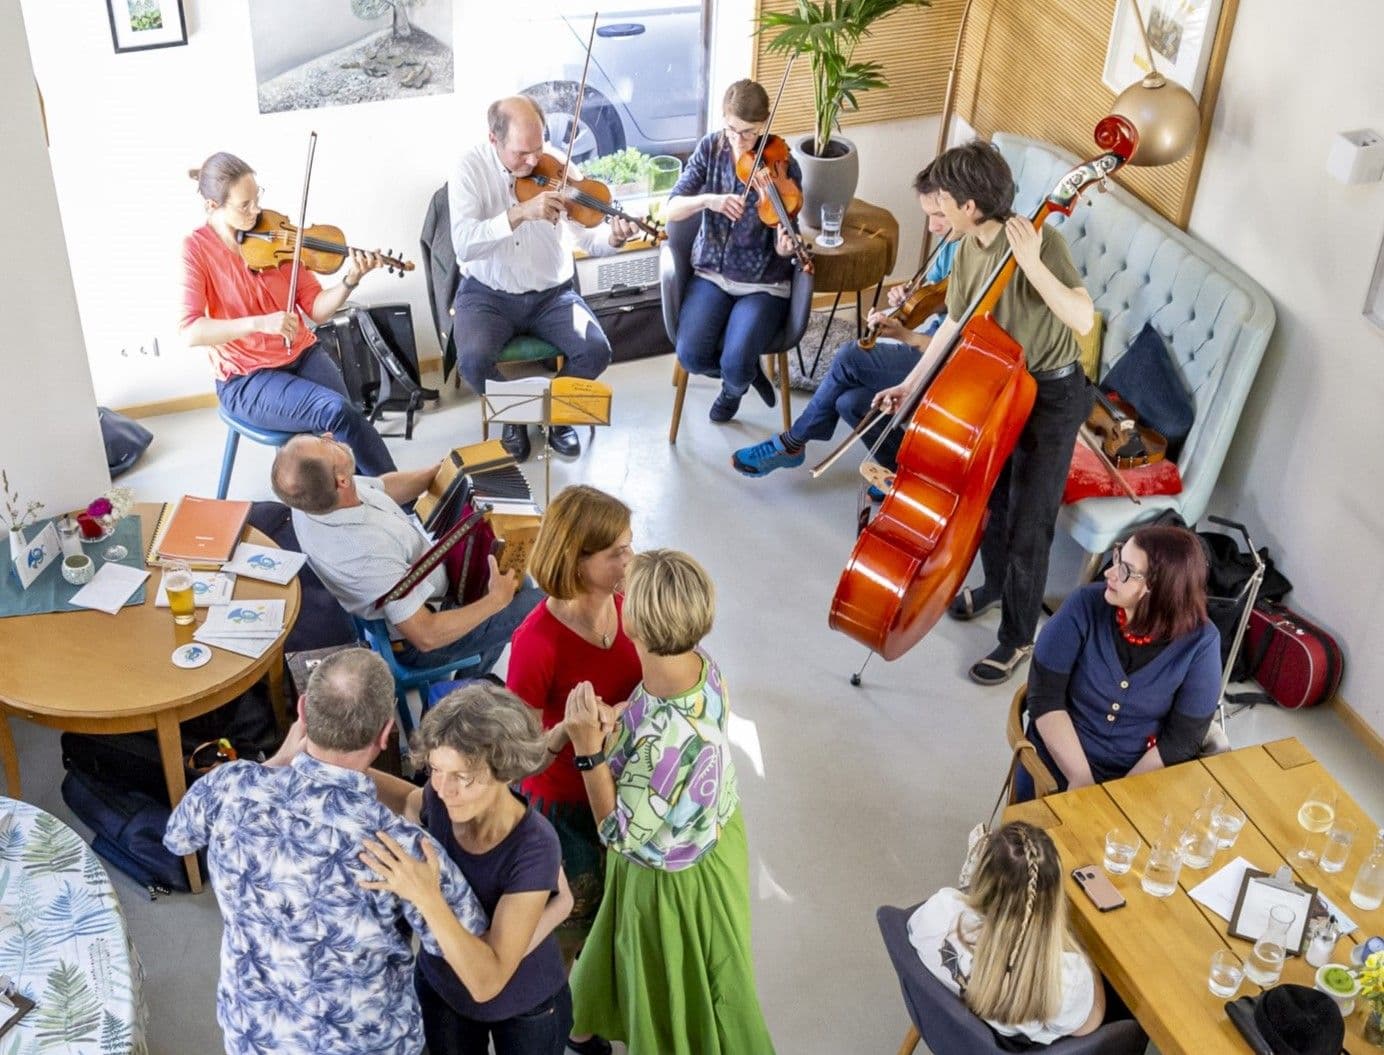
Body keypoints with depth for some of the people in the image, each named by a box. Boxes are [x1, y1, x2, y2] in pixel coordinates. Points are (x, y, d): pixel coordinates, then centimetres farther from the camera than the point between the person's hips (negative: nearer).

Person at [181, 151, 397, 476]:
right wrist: (259, 322, -31)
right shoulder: (197, 248, -10)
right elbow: (191, 331, -20)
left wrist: (351, 280, -19)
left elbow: (316, 309, -1)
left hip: (301, 353, 4)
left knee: (343, 421, -25)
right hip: (246, 379, -4)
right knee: (336, 410, -27)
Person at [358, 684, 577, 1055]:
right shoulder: (438, 800, -23)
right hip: (441, 988, 4)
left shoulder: (534, 847, -36)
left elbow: (486, 982, -37)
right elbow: (412, 802, 4)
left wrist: (426, 898, -46)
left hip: (524, 1006, -4)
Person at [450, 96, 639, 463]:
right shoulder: (470, 168, -12)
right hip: (488, 294, -2)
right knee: (473, 360, -29)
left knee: (596, 352, -21)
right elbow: (463, 244, -25)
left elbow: (586, 238, -7)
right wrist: (521, 212, -35)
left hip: (552, 294, 2)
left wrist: (612, 238, -30)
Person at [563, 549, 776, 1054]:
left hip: (672, 875, -8)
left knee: (674, 990, 23)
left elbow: (620, 834, -27)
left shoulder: (664, 738, -44)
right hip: (711, 835, 8)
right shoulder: (703, 663, -20)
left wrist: (589, 748, -32)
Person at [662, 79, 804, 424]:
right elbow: (671, 210, -9)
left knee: (735, 366, -22)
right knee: (691, 357, -21)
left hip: (762, 283, -3)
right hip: (712, 273, 3)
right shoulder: (710, 149, -4)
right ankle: (746, 367, 13)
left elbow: (783, 246, -13)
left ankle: (734, 388, 17)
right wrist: (707, 199, -29)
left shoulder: (783, 166, -13)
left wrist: (785, 247, -38)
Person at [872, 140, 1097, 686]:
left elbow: (1084, 319, -36)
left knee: (1027, 527, 0)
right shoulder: (967, 250, -4)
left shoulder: (1041, 242, -27)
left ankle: (1018, 637, 18)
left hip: (1051, 398, -7)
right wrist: (909, 385, 7)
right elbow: (955, 327, 9)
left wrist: (1031, 264, -43)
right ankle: (996, 587, 50)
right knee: (991, 500, 24)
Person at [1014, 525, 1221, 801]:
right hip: (1058, 767, 0)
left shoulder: (1199, 642, -12)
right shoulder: (1085, 607, -11)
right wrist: (1081, 778, -17)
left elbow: (1182, 740, -8)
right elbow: (1045, 698, -11)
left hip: (1140, 781, 0)